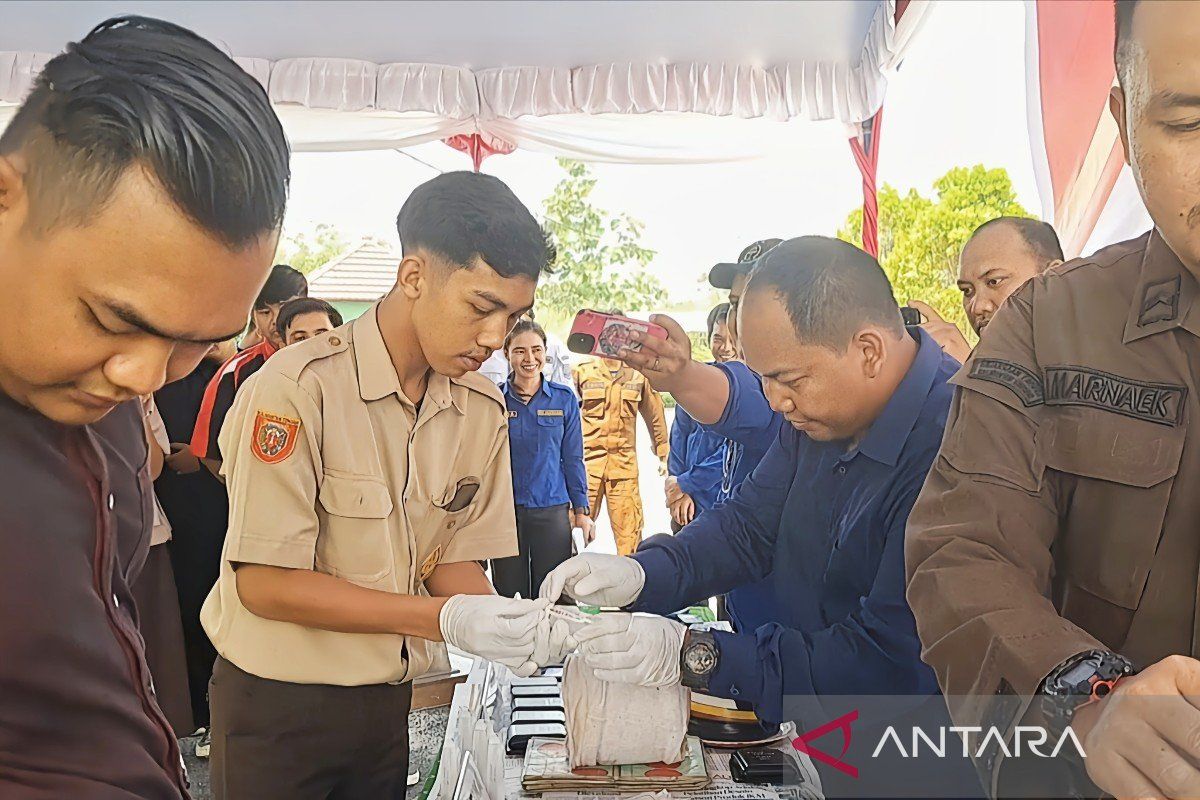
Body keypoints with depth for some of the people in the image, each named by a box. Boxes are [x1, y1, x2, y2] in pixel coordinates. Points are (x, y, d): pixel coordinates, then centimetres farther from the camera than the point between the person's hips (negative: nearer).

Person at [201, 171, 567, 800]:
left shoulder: (482, 409, -3)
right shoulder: (298, 388, -21)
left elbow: (454, 556, 2)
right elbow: (264, 582, -21)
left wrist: (503, 621, -18)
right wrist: (445, 618, -27)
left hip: (393, 700, 5)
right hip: (279, 704, -4)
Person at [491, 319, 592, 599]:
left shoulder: (564, 399, 3)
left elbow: (573, 459, 7)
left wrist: (582, 511, 4)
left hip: (553, 510, 0)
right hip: (505, 512, 0)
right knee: (509, 595, 7)